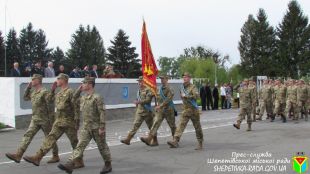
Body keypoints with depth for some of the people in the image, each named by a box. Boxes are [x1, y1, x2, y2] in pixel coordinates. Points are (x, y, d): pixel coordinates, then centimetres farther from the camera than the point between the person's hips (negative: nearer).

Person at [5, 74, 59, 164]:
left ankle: (55, 156, 19)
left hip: (44, 119, -7)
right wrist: (28, 87, 13)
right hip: (35, 119, 8)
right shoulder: (33, 92, 10)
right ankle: (18, 155, -6)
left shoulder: (44, 92, -16)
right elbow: (25, 98, 24)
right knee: (28, 135, -2)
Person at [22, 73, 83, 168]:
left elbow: (76, 108, -15)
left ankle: (79, 162, 17)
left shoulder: (70, 92, -12)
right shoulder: (59, 93, 13)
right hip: (58, 122, 8)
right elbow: (51, 99, 30)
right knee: (50, 138, 1)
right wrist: (52, 89, 17)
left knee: (74, 142, 5)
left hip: (69, 122, -7)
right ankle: (37, 157, -1)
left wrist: (77, 122, -17)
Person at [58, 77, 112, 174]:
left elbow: (102, 113, -16)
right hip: (86, 127, 6)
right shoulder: (83, 98, 9)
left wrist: (102, 127, -19)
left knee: (102, 146, 8)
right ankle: (70, 165, -10)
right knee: (80, 146, -3)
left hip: (96, 127, -6)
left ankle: (108, 165, 24)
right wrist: (78, 91, 10)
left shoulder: (97, 97, -14)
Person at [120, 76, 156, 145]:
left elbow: (147, 100, -20)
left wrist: (138, 102, -22)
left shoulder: (148, 90, -11)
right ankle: (128, 139, -6)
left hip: (146, 111, -6)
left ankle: (155, 141, 17)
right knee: (135, 125, -1)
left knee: (151, 127, 5)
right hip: (139, 111, 6)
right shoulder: (139, 90, 14)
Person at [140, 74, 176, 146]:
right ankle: (149, 139, -20)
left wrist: (160, 106, -25)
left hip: (168, 110, -5)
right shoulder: (159, 89, 10)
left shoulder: (169, 89, -10)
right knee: (156, 123, -9)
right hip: (160, 110, 5)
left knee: (172, 125, 10)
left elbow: (168, 99, -21)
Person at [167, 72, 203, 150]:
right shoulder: (182, 87, 10)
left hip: (194, 110, -4)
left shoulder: (192, 87, -8)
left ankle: (200, 143, 21)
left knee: (197, 127, 7)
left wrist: (186, 96, -22)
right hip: (186, 110, 5)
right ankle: (175, 141, -21)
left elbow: (196, 96, -25)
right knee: (181, 125, -11)